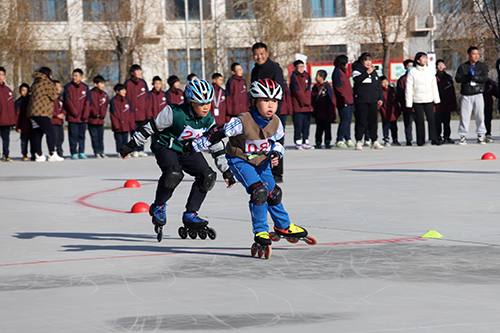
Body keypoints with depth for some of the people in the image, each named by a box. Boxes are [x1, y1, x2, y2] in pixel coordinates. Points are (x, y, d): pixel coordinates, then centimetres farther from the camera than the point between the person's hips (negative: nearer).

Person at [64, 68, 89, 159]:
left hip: (83, 117, 3)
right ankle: (74, 153, 1)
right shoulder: (68, 87, 0)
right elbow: (67, 101, -5)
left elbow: (87, 102, 4)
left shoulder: (85, 87, 7)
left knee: (82, 135, 7)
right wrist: (75, 113, -10)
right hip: (72, 117, -2)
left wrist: (85, 115, -5)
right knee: (73, 135, -4)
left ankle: (81, 152, 13)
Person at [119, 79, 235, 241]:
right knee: (173, 174, -33)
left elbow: (217, 146, 3)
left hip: (189, 150, 6)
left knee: (207, 176, -13)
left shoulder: (208, 121, -9)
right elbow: (150, 127, -17)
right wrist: (131, 145, -13)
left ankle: (190, 215, -1)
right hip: (166, 147, -6)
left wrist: (226, 171, 5)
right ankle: (158, 206, -6)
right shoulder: (174, 113, -27)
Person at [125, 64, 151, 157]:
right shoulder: (127, 83, -1)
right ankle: (135, 151, 8)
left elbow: (148, 99, 9)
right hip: (132, 113, -2)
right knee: (134, 133, 1)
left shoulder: (143, 83, 7)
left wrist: (148, 113, 2)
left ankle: (141, 150, 12)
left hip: (142, 114, 2)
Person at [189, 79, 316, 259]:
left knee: (273, 193, 13)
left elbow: (276, 141, 9)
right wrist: (193, 146, -18)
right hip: (240, 161, -6)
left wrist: (276, 154, -12)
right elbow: (218, 135, -22)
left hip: (261, 161, 6)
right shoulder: (242, 122, -30)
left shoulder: (275, 123, -11)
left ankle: (283, 227, 37)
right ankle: (260, 233, -14)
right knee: (259, 190, -24)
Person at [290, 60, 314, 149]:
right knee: (298, 124, -6)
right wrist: (305, 101, -10)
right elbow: (297, 91, -9)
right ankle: (298, 142, -2)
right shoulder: (294, 77, -3)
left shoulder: (307, 76, 13)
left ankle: (306, 142, 11)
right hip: (298, 105, -5)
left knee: (306, 124, 6)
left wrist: (308, 102, -5)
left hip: (307, 105, 5)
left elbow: (308, 90, 7)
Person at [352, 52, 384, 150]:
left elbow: (378, 85, 22)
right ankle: (358, 142, -6)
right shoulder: (357, 69, 1)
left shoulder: (374, 71, 19)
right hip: (361, 100, -6)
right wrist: (367, 73, -22)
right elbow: (356, 80, -20)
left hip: (373, 101, 6)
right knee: (361, 121, -8)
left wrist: (380, 98, 15)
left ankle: (374, 142, 11)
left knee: (374, 121, 5)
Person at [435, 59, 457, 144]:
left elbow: (452, 92, 13)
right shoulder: (434, 78, 2)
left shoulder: (448, 77, 13)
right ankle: (439, 138, 2)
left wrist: (453, 105, 8)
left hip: (447, 105, 3)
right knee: (438, 122, -3)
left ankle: (447, 137, 9)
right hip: (438, 105, -3)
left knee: (447, 122, 5)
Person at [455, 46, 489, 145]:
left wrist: (473, 77, -13)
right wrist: (468, 77, -17)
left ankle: (481, 136, 6)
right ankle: (463, 136, 3)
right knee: (464, 116, -3)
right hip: (466, 95, 0)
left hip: (478, 95, 0)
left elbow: (485, 78, -5)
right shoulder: (462, 67, 9)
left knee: (480, 116, -3)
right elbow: (457, 78, -4)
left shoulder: (482, 66, 9)